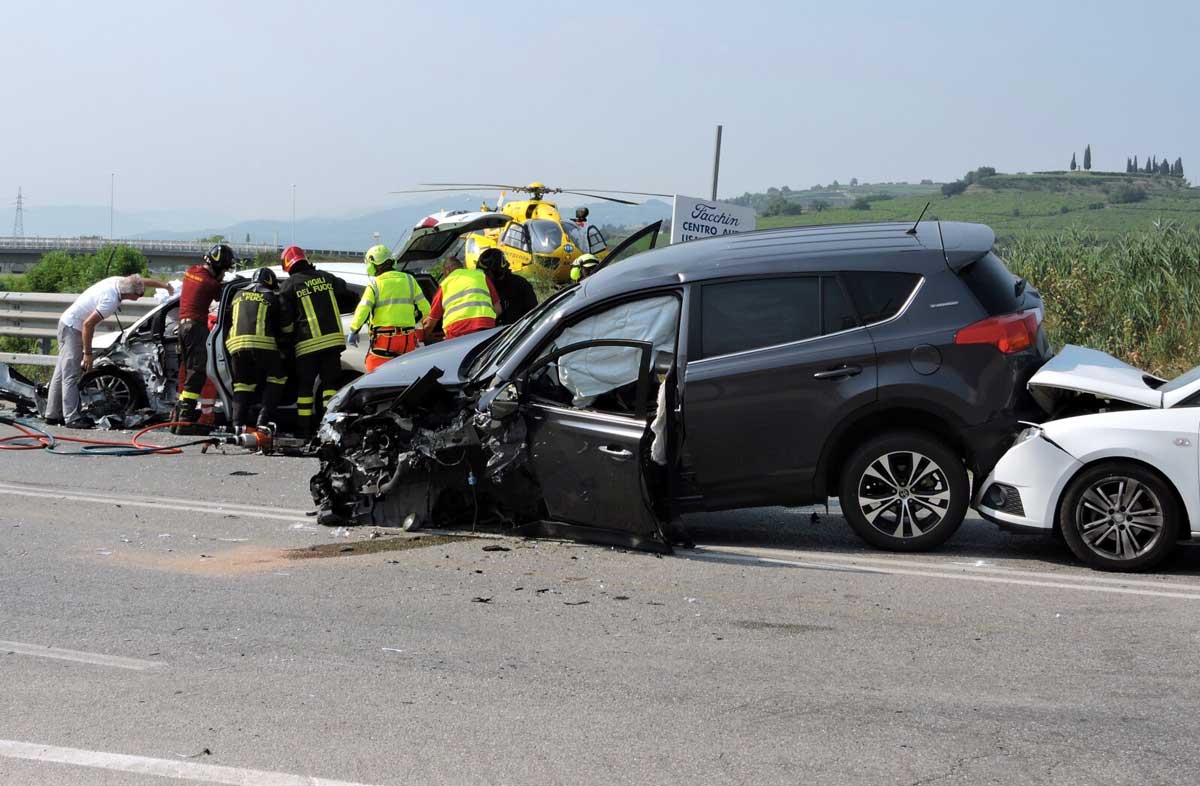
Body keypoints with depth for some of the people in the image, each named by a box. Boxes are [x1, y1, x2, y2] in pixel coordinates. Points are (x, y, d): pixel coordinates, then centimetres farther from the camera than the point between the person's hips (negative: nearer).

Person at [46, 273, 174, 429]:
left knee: (62, 373, 14)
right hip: (73, 327, -10)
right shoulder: (111, 300, -29)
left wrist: (165, 285, 28)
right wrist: (88, 353, -22)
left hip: (68, 322, 10)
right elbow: (88, 324, -29)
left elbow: (143, 281, 16)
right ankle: (72, 418, -12)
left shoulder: (118, 281, -3)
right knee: (71, 375, -10)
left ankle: (53, 415, 20)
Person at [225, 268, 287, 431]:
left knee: (242, 384, 12)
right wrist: (283, 347, 26)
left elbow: (228, 320, 27)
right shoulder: (272, 298, 12)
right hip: (263, 344, -4)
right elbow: (279, 326, 14)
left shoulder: (239, 295, 23)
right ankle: (265, 418, -2)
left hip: (236, 344, 4)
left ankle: (239, 422, -4)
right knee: (276, 379, 11)